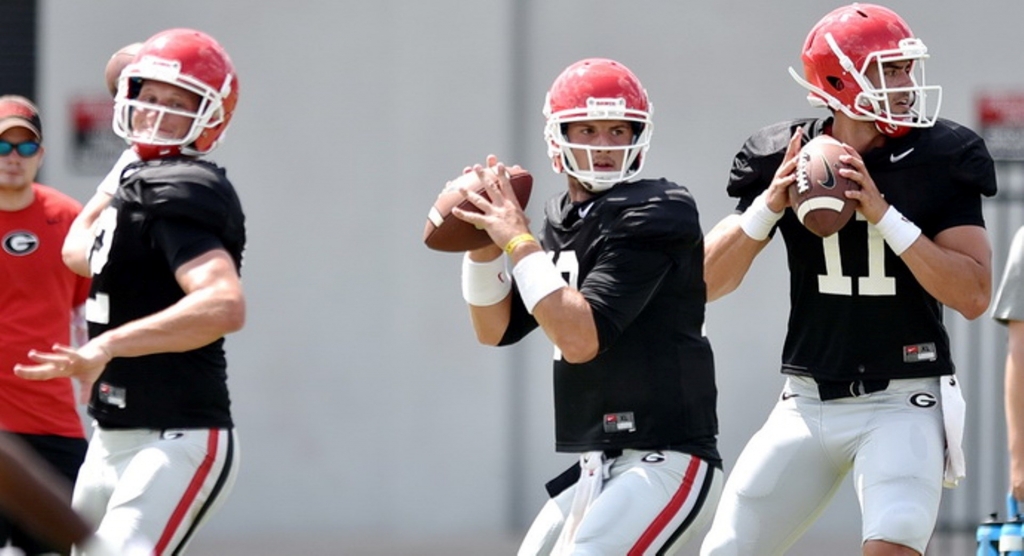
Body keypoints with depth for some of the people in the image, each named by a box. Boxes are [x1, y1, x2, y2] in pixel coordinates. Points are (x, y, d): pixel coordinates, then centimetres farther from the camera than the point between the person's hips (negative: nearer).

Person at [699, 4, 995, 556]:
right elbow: (707, 282, 1)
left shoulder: (940, 161, -6)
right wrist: (768, 205, -16)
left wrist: (885, 216, -21)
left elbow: (973, 296, -13)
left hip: (904, 403, -3)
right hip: (809, 402, 3)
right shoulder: (783, 162, -1)